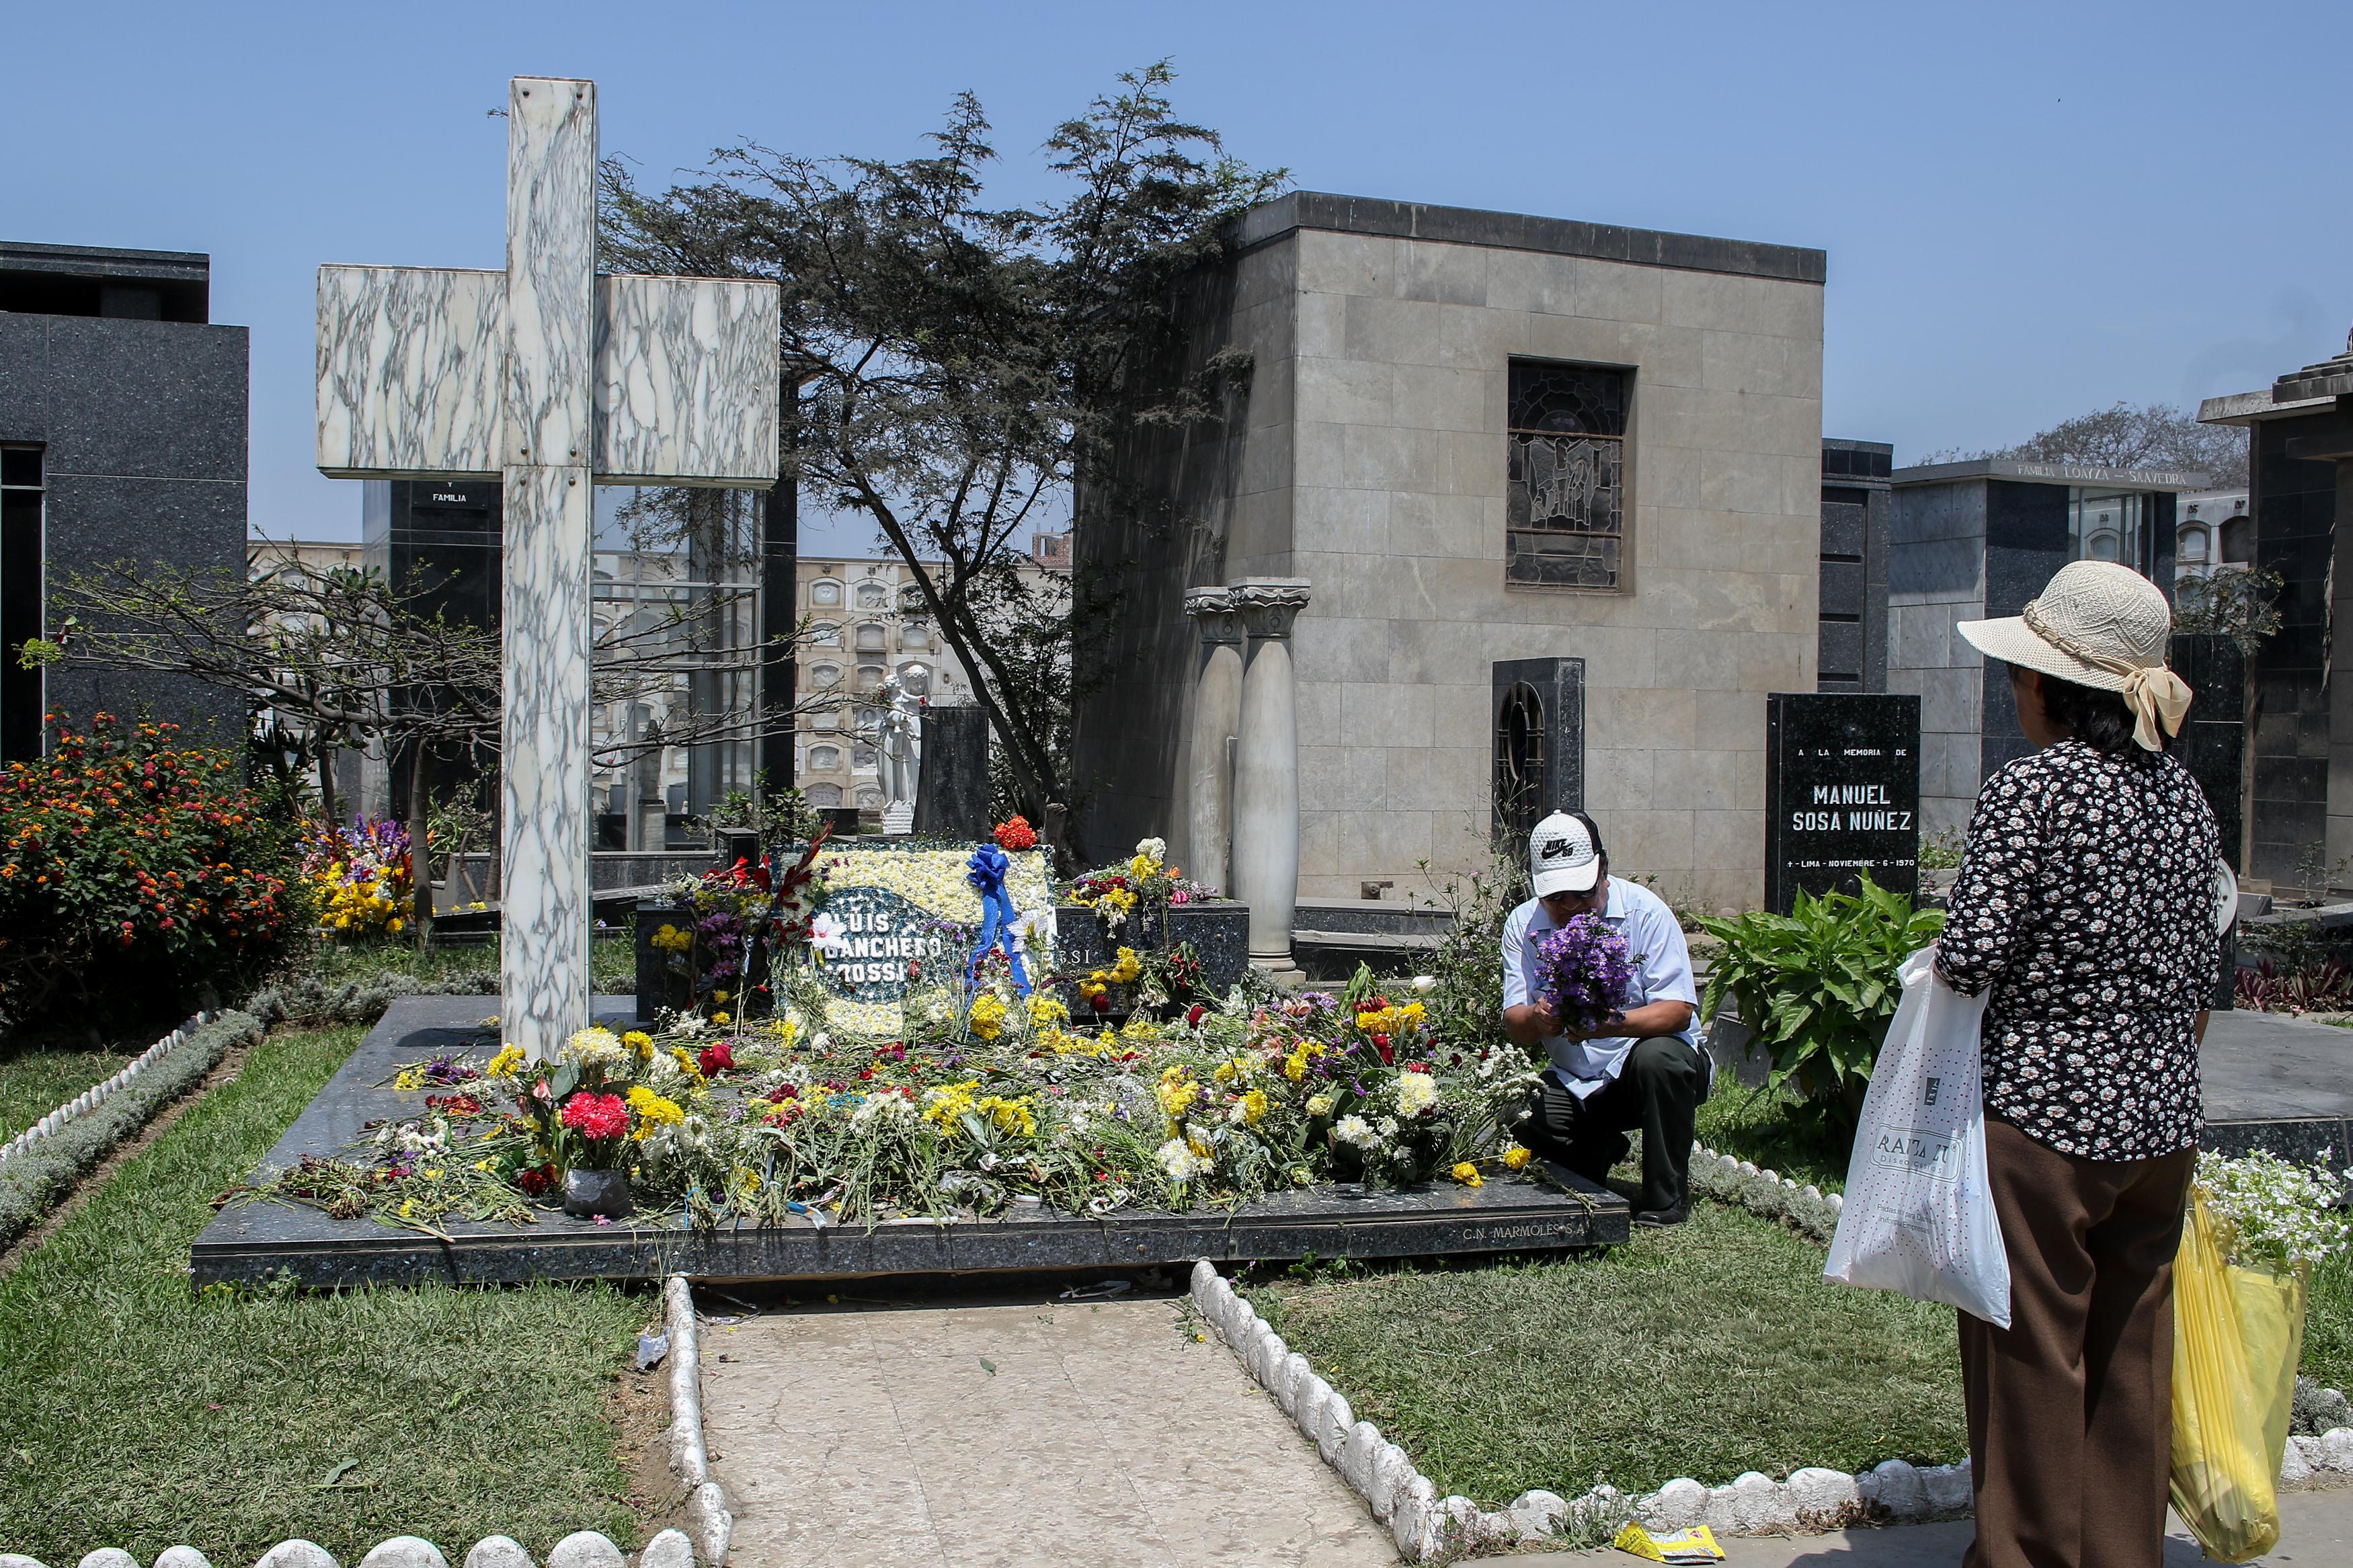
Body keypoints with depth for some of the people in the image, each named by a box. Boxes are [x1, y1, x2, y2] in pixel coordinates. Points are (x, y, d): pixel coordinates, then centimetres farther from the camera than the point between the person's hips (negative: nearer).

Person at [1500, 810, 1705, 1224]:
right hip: (1574, 1085, 3)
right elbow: (1515, 1027, -8)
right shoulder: (1523, 925, -3)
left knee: (1657, 1056, -36)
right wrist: (1537, 1019, -34)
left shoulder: (1645, 911, -13)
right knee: (1520, 1124, -24)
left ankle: (1667, 1194, -14)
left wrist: (1612, 1024, -38)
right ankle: (1599, 1150, 13)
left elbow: (1679, 1011, -19)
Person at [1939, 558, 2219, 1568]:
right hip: (2161, 1118, 7)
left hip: (2044, 1114, -7)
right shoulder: (2183, 792, 7)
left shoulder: (2030, 790, -14)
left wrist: (1943, 965, 1)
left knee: (2033, 1352, 5)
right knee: (2131, 1355, 16)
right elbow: (2203, 972, 12)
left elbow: (1973, 954, -21)